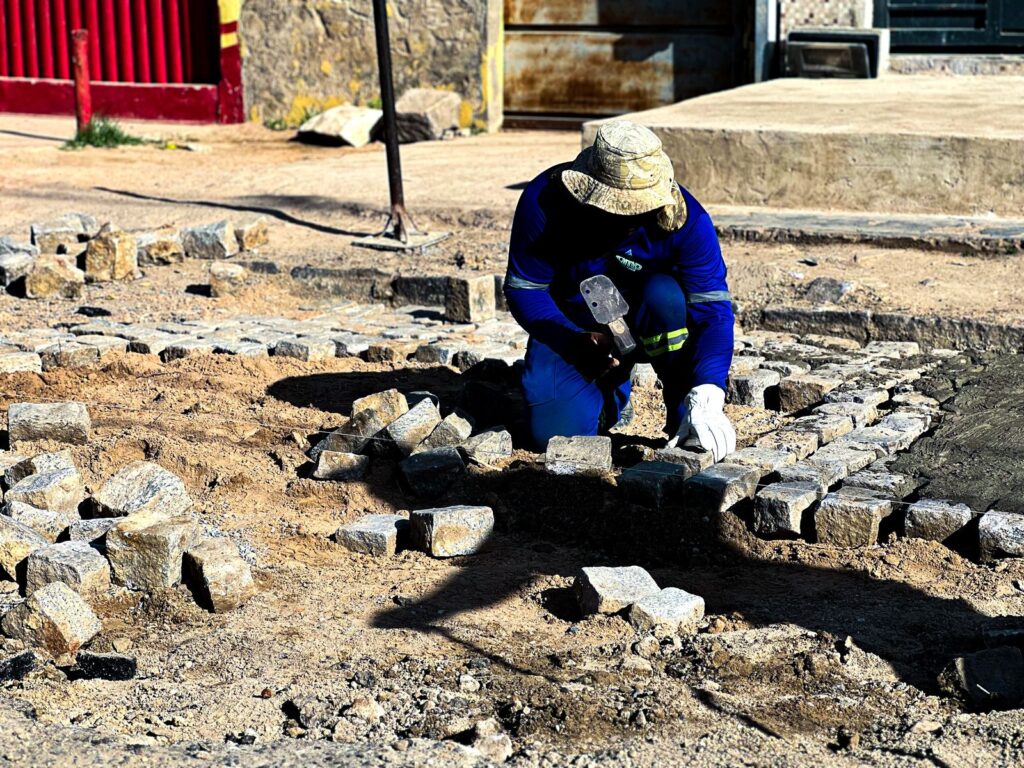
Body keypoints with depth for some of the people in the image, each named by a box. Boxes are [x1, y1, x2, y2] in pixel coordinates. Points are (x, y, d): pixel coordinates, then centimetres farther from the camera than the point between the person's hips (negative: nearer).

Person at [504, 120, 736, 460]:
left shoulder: (685, 218, -26)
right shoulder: (544, 200, -26)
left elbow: (712, 309, -28)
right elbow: (524, 290, -15)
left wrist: (705, 400, -43)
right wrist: (578, 342, -31)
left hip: (647, 323, 0)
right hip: (570, 327, 1)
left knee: (663, 294, -36)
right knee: (554, 434, -20)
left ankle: (686, 419, -16)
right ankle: (612, 387, 16)